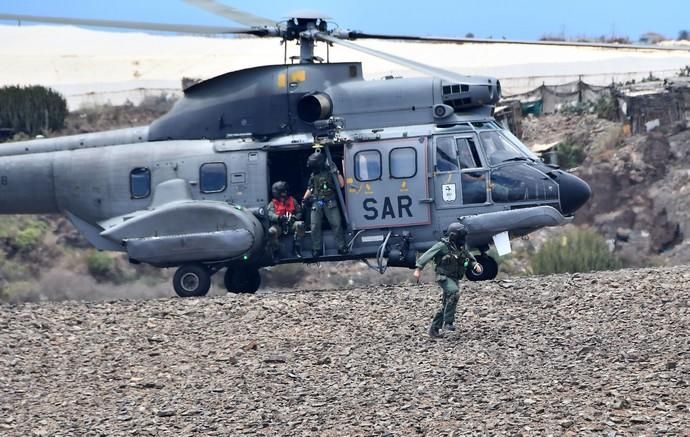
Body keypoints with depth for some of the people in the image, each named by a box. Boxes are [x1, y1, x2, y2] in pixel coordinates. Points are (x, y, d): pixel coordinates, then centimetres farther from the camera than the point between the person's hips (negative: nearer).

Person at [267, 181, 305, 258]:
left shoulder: (292, 201, 16)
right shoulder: (273, 203, 7)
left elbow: (299, 212, 13)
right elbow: (270, 215, -10)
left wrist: (295, 217, -12)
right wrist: (279, 218, -32)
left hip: (291, 224, 2)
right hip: (278, 225, -2)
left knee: (300, 224, -30)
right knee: (272, 231, -35)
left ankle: (296, 248, -20)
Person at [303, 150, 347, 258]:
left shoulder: (330, 172, 1)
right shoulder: (313, 175, 15)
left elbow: (341, 184, -3)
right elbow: (310, 189, 25)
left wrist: (337, 173, -13)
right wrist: (305, 199, 13)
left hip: (330, 203, -4)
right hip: (316, 204, 4)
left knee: (336, 224, -7)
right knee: (315, 227, -1)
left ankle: (342, 247, -3)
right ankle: (316, 249, 4)